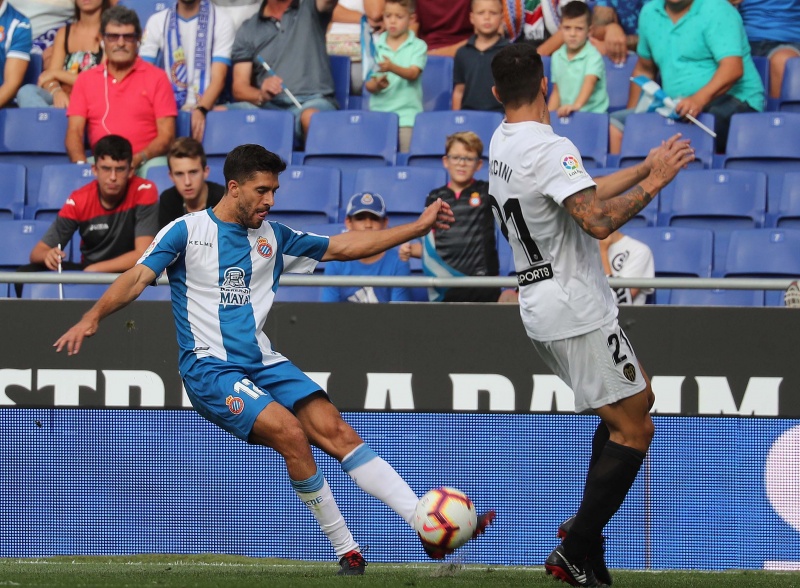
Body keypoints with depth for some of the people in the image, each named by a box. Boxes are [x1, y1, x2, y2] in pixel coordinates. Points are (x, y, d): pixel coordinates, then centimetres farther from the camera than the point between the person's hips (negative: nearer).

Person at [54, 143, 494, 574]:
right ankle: (346, 551, -14)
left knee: (336, 431, -12)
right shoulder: (187, 231, -1)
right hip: (210, 367, -5)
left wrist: (419, 227, 12)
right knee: (290, 433, -26)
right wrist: (92, 317, -25)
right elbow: (138, 278, -8)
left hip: (263, 364, 5)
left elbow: (343, 247, 18)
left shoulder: (272, 237, 14)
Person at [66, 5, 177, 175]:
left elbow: (166, 135, 1)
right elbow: (74, 132, 8)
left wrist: (138, 159, -18)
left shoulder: (156, 78, 8)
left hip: (144, 162, -1)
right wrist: (81, 164, -14)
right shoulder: (85, 80, 16)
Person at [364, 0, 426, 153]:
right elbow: (368, 85, 5)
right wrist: (376, 84, -19)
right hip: (379, 110, 2)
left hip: (407, 112, -2)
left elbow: (413, 74, -14)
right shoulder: (376, 47, 9)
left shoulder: (418, 46, 2)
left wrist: (392, 68, -33)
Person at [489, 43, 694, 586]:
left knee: (638, 399, 23)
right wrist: (654, 181, -19)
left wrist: (647, 166, 16)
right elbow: (599, 220, -31)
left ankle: (585, 525, 18)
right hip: (578, 316, -10)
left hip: (543, 310, 10)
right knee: (634, 432, -3)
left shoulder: (502, 144, 9)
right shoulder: (549, 148, -21)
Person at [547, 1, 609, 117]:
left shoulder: (593, 57, -8)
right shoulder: (557, 57, 10)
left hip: (593, 114, -5)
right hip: (565, 116, 5)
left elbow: (590, 82, -24)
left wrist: (577, 105, -41)